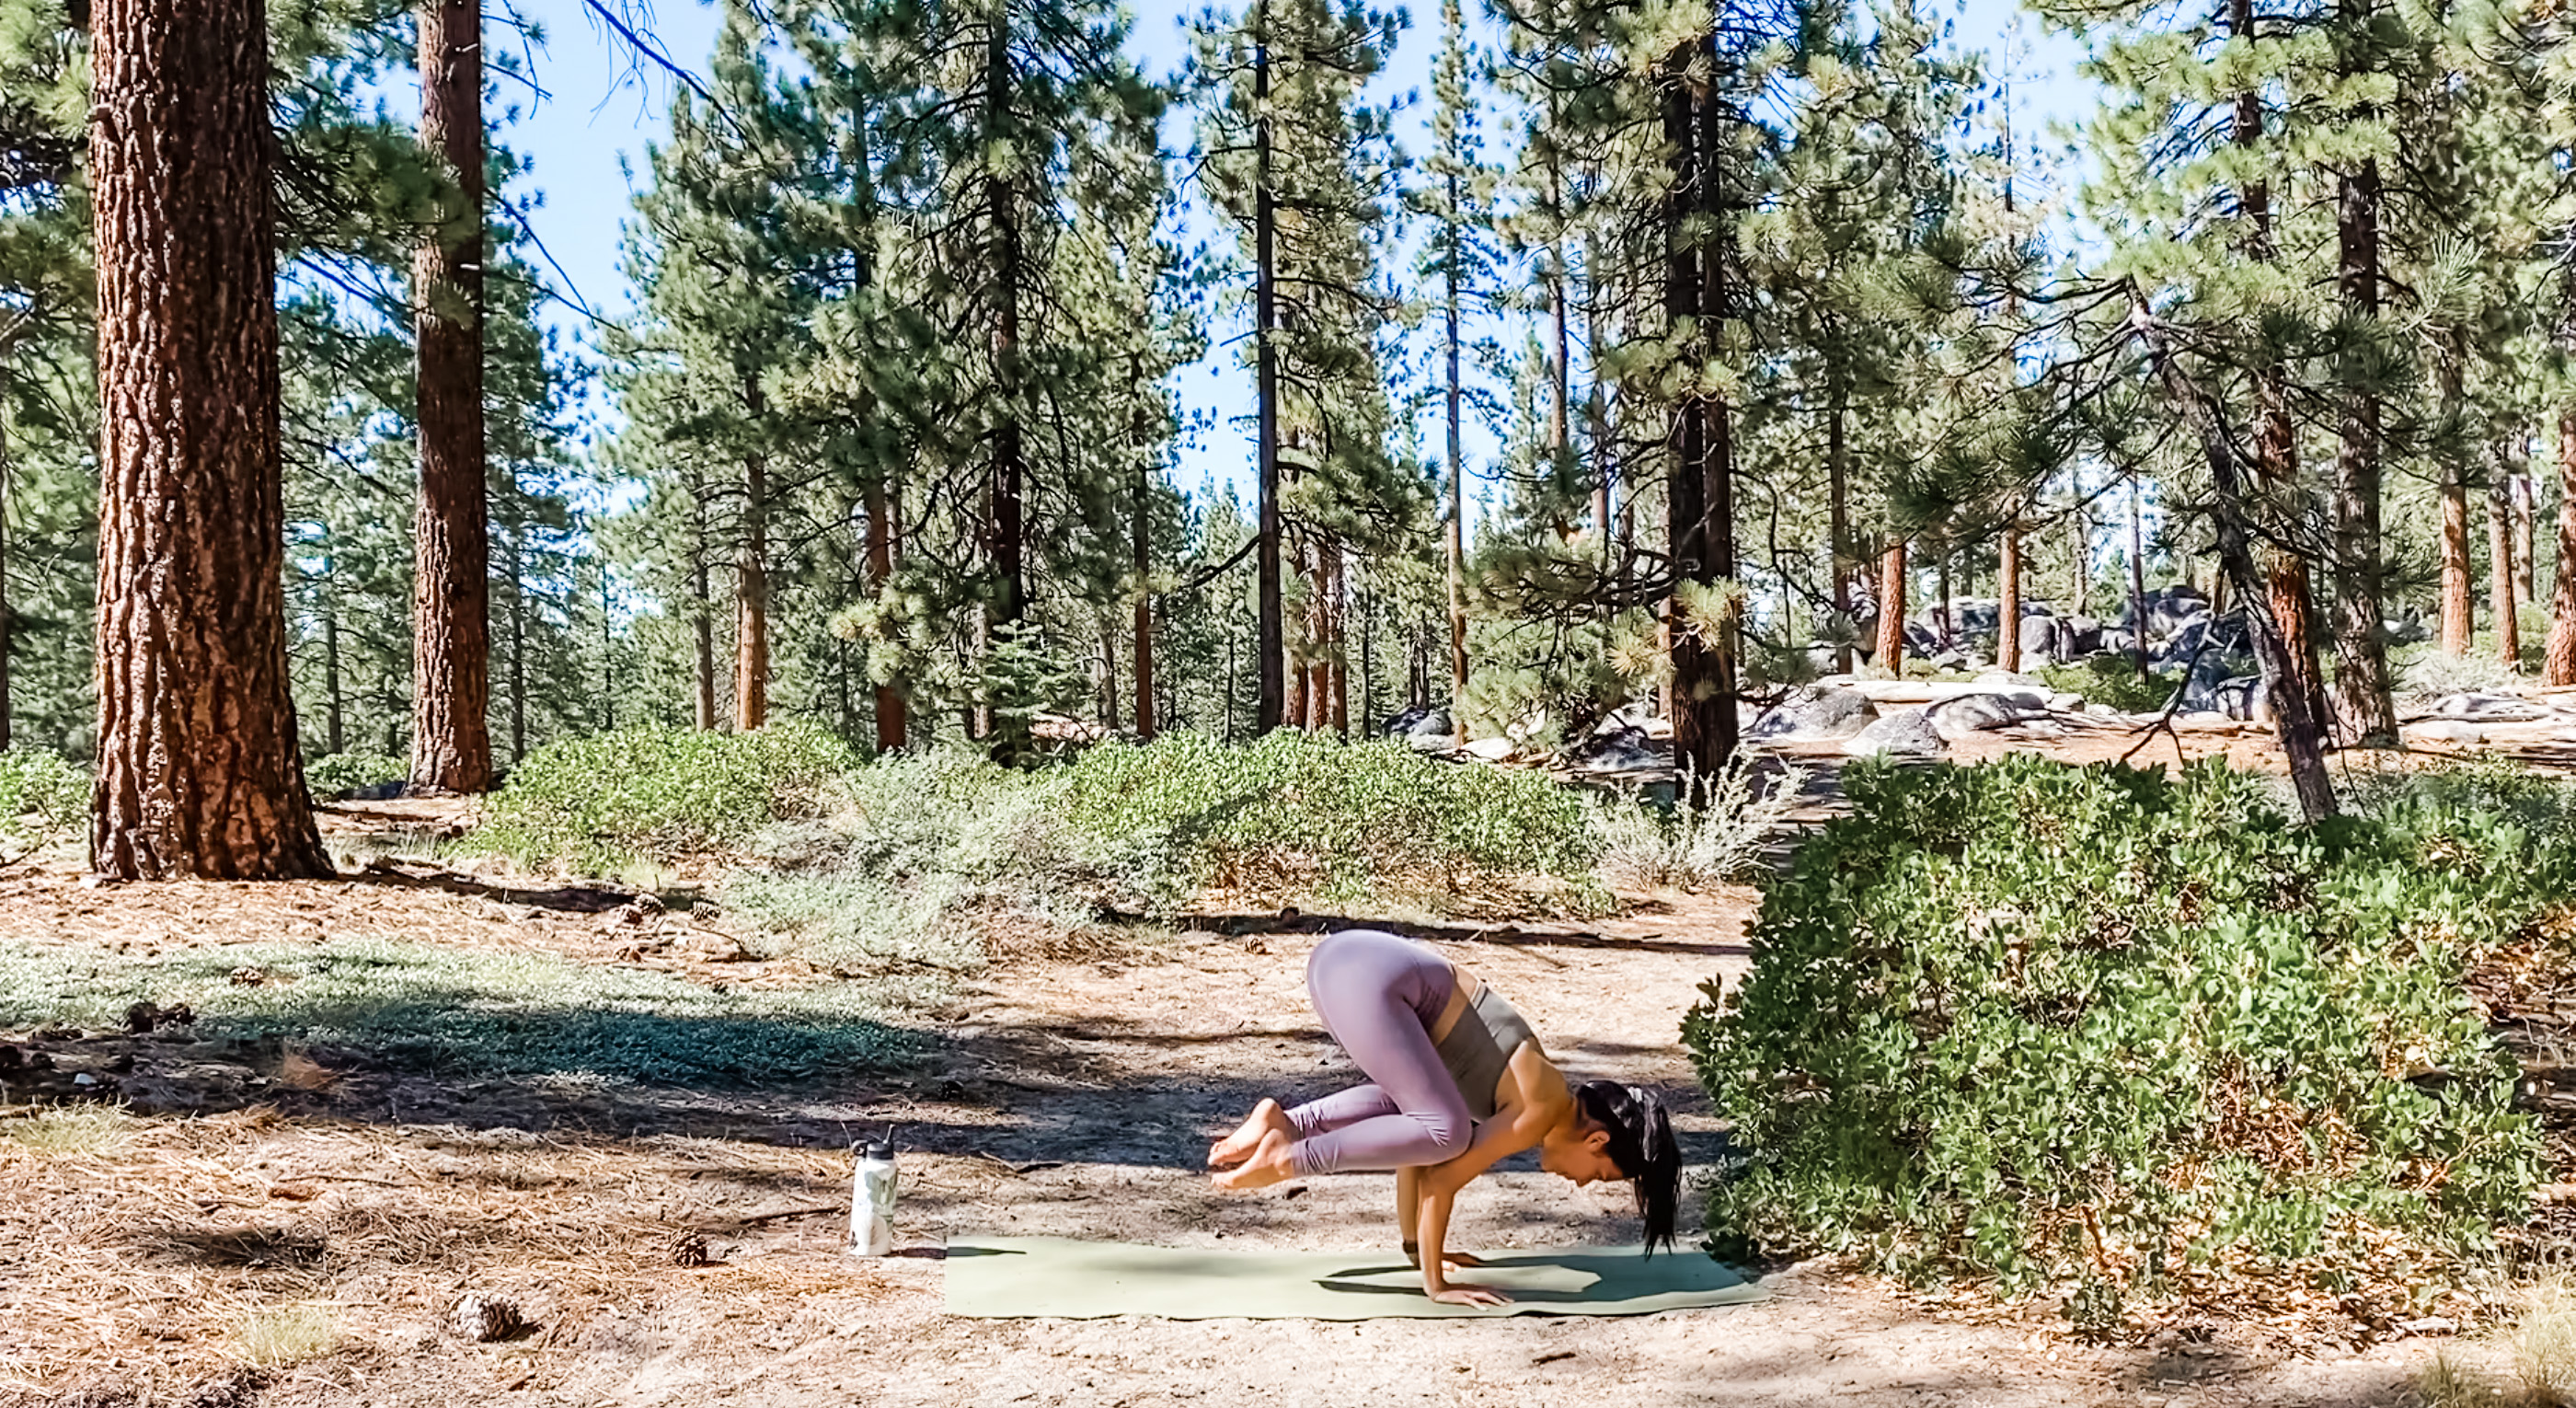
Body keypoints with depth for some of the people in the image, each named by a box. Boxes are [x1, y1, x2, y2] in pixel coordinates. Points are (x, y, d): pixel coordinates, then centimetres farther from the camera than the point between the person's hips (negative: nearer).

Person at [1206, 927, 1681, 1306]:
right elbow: (1443, 1178, -1)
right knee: (1445, 1132, -10)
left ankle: (1287, 1122, 9)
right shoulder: (1546, 1108, 0)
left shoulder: (1518, 1090, 25)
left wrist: (1416, 1244, 34)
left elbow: (1416, 1139, 31)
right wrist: (1435, 1283, 7)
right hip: (1370, 978, -9)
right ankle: (1289, 1157, -6)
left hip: (1341, 956, 9)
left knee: (1411, 1116, 25)